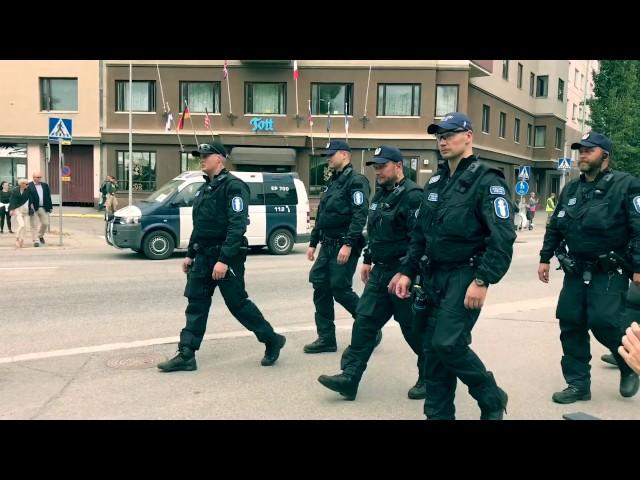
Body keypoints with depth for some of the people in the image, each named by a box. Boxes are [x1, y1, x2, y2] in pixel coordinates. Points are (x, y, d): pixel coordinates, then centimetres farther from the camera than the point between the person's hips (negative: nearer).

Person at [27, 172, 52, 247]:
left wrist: (50, 207, 10)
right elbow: (27, 197, -10)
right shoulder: (29, 186, -4)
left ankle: (40, 236, 31)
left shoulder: (45, 185, 13)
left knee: (45, 223, 6)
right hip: (34, 209, -4)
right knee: (34, 225, -1)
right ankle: (36, 240, 4)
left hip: (44, 208, 5)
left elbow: (48, 197, 13)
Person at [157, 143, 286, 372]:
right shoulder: (204, 188, 15)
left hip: (226, 257, -8)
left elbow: (237, 226, -22)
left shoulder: (233, 186, -14)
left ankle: (272, 340, 18)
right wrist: (190, 254, 18)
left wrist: (224, 260, -27)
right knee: (196, 304, 6)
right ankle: (186, 356, 9)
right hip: (203, 256, 8)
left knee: (238, 303, 0)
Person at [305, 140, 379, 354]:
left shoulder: (356, 181, -10)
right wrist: (313, 243, 20)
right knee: (320, 287, 5)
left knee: (340, 289, -7)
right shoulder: (333, 182, 19)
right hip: (327, 245, 9)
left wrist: (348, 244, -26)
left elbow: (360, 215, -20)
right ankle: (326, 338, 13)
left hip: (343, 246, -9)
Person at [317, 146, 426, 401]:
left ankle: (429, 378, 22)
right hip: (380, 272, 9)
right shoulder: (381, 193, 13)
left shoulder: (412, 195, -16)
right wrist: (368, 260, 21)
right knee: (364, 321, 3)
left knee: (415, 329, 4)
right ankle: (349, 377, 5)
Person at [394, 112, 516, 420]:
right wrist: (408, 271, 12)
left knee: (448, 343, -15)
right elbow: (420, 233, 19)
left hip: (464, 276, -7)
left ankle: (492, 399, 8)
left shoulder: (486, 181, -9)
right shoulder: (435, 182, 14)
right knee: (432, 349, 7)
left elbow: (502, 238, -17)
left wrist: (483, 281, -23)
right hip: (433, 277, 7)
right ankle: (438, 414, 19)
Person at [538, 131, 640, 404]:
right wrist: (545, 259, 13)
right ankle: (578, 384, 15)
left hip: (609, 272, -6)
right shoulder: (571, 189, 12)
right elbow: (554, 227, 17)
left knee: (604, 321, -16)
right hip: (576, 271, 6)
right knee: (570, 325, 3)